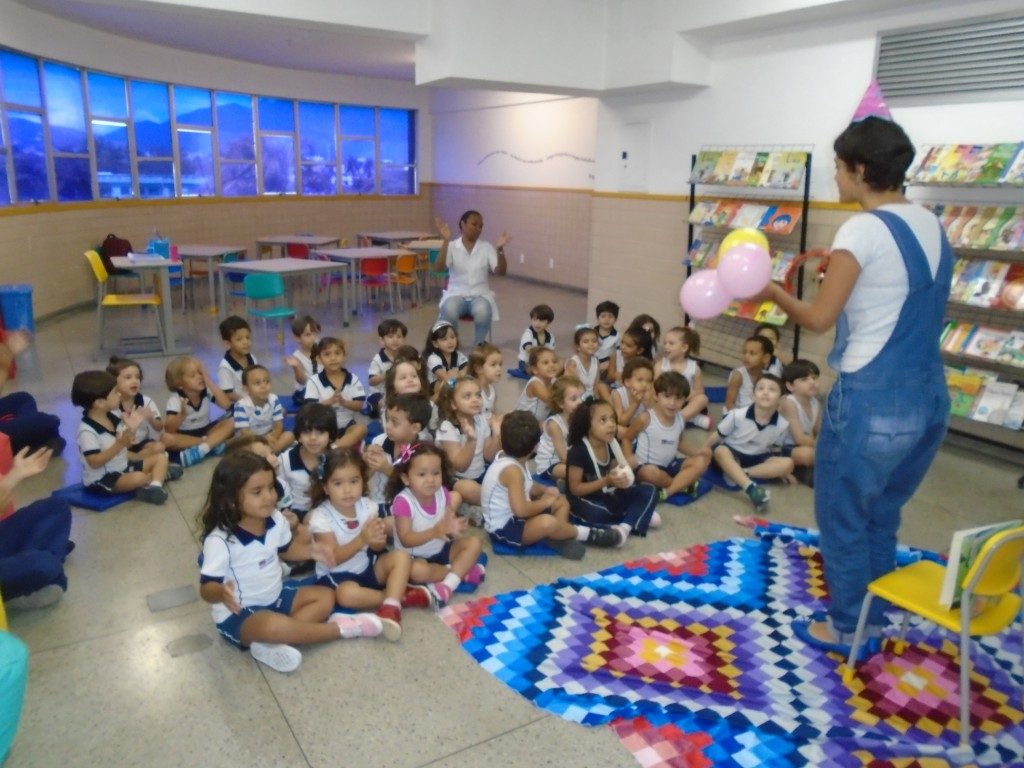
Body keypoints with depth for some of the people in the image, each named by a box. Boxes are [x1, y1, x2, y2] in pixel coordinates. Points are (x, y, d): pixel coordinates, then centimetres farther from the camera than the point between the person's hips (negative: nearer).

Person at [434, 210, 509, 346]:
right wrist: (445, 241, -23)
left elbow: (500, 272, -5)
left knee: (483, 313, -34)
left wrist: (500, 249, -21)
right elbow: (439, 268, -14)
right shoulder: (452, 246, 2)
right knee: (449, 312, -35)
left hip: (480, 295, 1)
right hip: (456, 294, -1)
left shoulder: (487, 247, 5)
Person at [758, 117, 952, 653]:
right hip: (928, 398, 8)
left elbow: (819, 319, -12)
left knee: (842, 517, 11)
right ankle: (873, 618, 36)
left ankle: (846, 626, 25)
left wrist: (772, 291, 4)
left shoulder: (863, 229, -15)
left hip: (871, 400, -8)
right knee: (881, 517, 22)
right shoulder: (932, 227, 9)